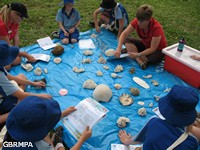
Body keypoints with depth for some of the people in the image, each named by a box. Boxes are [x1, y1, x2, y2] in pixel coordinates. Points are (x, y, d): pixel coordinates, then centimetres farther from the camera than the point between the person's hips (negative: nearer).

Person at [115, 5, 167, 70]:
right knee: (127, 40, -17)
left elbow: (152, 49, -30)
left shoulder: (156, 27, -33)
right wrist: (119, 48, -34)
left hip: (157, 49, -5)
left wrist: (138, 55, -40)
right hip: (145, 44, 5)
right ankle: (140, 62, -28)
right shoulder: (137, 21, -20)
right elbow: (124, 34, -19)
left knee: (153, 59, -38)